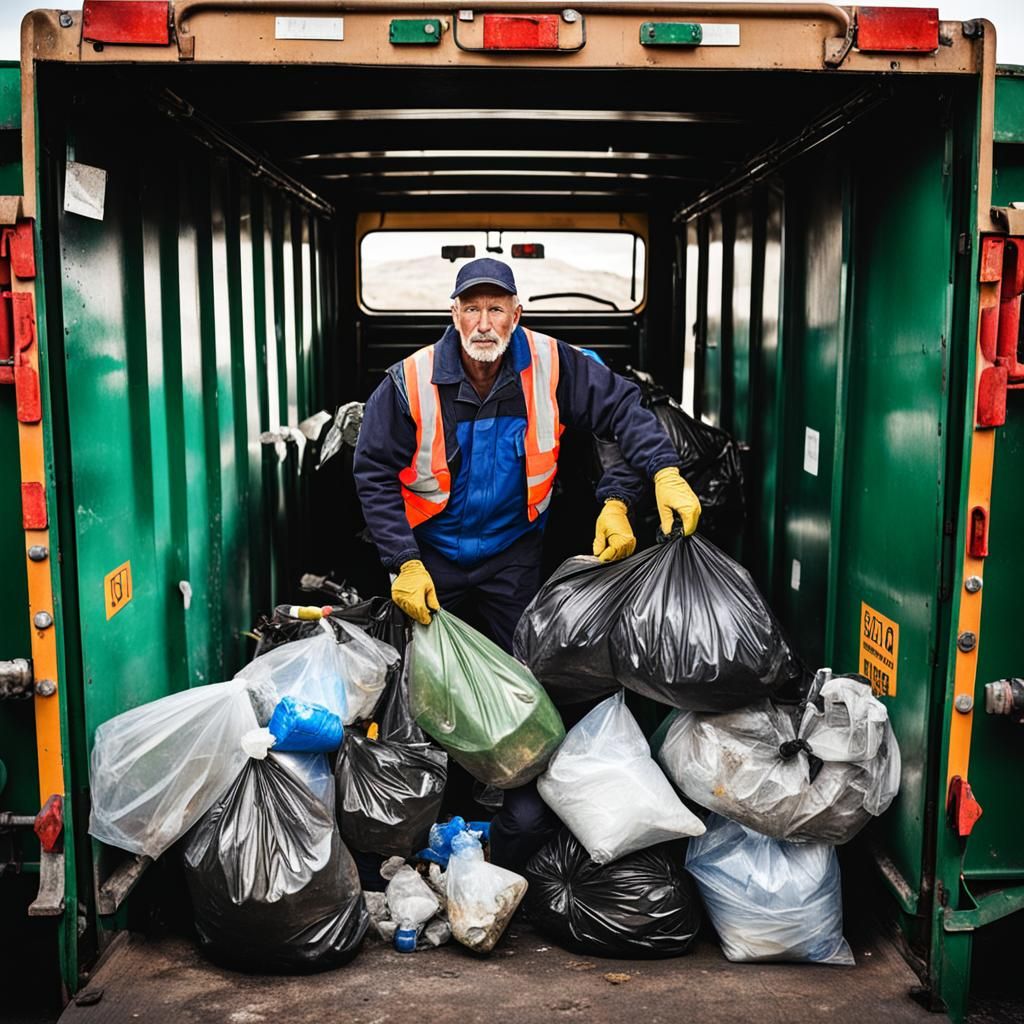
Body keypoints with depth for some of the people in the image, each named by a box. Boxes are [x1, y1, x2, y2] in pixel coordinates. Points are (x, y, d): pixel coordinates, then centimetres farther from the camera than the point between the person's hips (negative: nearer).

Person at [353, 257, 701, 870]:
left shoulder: (550, 366, -15)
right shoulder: (412, 383, -17)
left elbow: (622, 408, -7)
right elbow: (375, 474, -11)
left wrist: (664, 472, -23)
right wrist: (405, 563, -17)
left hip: (512, 551, 1)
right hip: (433, 552, 0)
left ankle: (518, 847, 20)